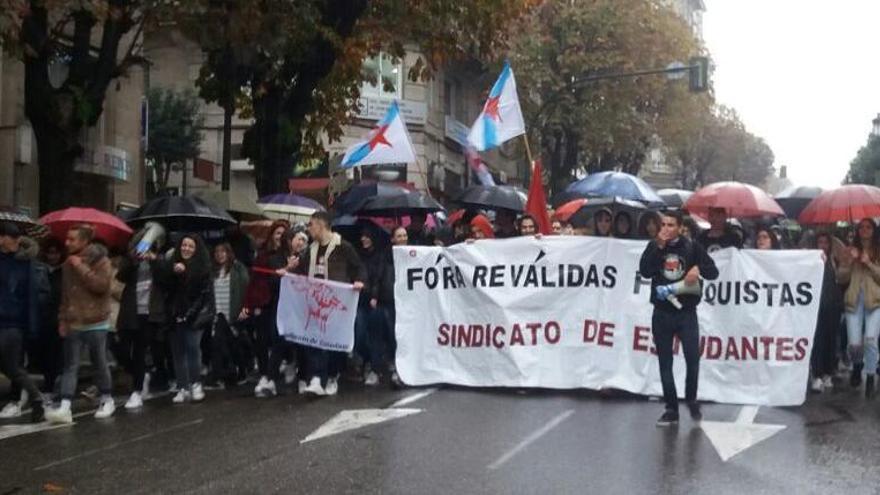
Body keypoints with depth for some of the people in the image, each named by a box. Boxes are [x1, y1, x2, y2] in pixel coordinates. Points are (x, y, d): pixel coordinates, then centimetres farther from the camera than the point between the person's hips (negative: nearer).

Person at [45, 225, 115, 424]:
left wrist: (81, 268, -18)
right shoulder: (68, 264, 10)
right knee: (70, 366, -1)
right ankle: (64, 407, -5)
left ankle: (107, 401, 22)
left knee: (100, 363, 6)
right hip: (73, 323, 5)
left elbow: (101, 285, -22)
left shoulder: (100, 260, -8)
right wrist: (62, 319, 9)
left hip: (96, 323, -5)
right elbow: (65, 294, 15)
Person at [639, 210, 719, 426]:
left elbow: (713, 272, -1)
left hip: (686, 313, -1)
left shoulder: (692, 247, 0)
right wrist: (659, 247, -15)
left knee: (693, 360, -4)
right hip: (661, 314, 1)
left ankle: (691, 400, 21)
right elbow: (644, 271, -11)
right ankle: (671, 409, 15)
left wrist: (698, 268, -21)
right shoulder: (654, 246, 3)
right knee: (665, 364, 6)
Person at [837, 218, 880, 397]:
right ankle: (857, 365, 30)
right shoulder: (851, 250, 12)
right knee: (854, 343, -3)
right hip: (854, 300, 2)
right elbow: (841, 277, 7)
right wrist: (850, 261, -7)